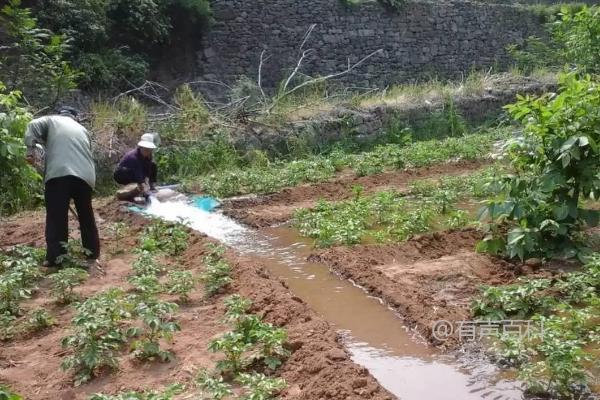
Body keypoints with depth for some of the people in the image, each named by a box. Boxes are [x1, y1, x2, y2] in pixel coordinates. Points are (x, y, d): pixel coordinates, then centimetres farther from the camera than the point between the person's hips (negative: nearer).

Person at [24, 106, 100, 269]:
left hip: (59, 174, -4)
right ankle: (92, 254, 23)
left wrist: (30, 151, -2)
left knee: (56, 217, 1)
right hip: (85, 175, 4)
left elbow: (32, 127, 2)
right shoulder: (82, 129, 31)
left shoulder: (51, 120, 20)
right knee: (86, 216, 16)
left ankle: (55, 259, 0)